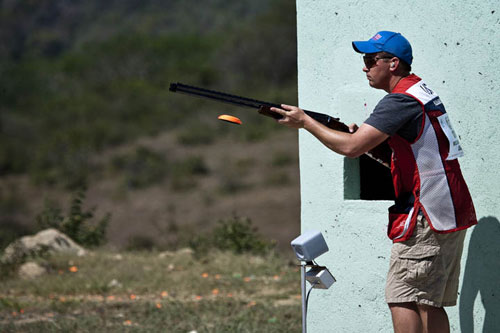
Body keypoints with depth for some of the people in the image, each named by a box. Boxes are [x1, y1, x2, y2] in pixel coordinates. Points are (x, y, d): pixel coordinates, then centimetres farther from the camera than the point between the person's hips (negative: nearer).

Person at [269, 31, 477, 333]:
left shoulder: (400, 101, -14)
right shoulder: (423, 93, 17)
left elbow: (350, 147, -19)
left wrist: (305, 122, -7)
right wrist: (364, 137, 11)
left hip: (426, 219, -10)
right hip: (452, 216, 10)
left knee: (402, 299, -9)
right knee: (429, 304, 9)